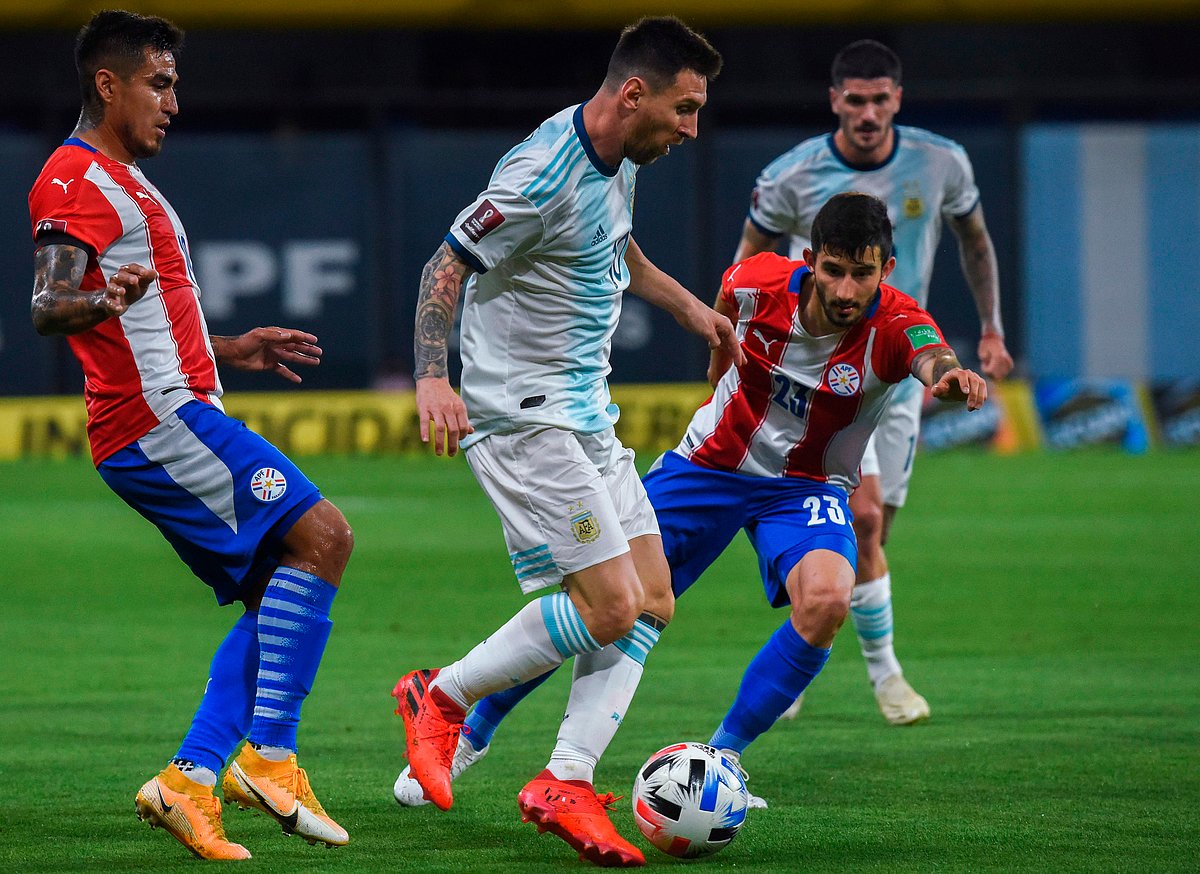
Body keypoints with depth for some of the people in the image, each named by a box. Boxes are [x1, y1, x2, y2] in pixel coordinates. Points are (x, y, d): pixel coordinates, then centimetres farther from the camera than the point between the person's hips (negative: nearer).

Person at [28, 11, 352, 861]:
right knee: (323, 535, -15)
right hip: (159, 417, -11)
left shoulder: (123, 182, 24)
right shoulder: (75, 178, -8)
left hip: (178, 415, 11)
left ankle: (189, 781, -4)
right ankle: (268, 757, -17)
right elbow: (49, 308, -22)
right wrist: (105, 300, -42)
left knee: (278, 597, 6)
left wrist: (229, 350, 36)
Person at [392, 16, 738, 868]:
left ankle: (565, 783, 4)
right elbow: (447, 268, -19)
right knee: (609, 608, -13)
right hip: (524, 414, -10)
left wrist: (687, 305, 35)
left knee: (652, 605, 3)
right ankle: (440, 697, 5)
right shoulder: (546, 175, -22)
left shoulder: (621, 158, 7)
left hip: (587, 414, 10)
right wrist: (433, 377, -30)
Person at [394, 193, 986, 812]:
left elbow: (933, 360, -52)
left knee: (826, 600, -32)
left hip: (807, 486, -1)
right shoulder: (760, 283, -19)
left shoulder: (895, 325, -27)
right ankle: (472, 731, 22)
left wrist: (949, 377, -75)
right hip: (710, 462, 1)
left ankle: (721, 757, -11)